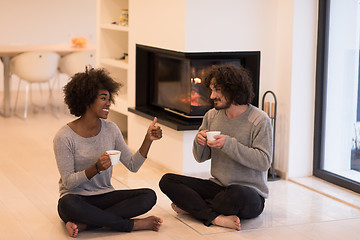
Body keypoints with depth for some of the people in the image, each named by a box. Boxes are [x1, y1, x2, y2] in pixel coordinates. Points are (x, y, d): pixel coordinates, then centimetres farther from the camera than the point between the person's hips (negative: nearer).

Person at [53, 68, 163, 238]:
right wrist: (96, 168, -29)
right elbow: (69, 182, -13)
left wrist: (148, 140, -10)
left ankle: (82, 224, -24)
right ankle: (133, 224, -24)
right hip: (76, 197, -5)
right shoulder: (64, 137, -12)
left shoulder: (111, 129, 3)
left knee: (149, 196, -18)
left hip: (104, 197, 5)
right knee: (68, 204, -41)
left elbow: (132, 166, 3)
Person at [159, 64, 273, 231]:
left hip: (251, 193, -6)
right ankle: (217, 217, -26)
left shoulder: (260, 120, -10)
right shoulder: (212, 115, 7)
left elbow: (264, 162, -18)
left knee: (237, 194, -41)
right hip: (217, 186, 6)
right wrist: (199, 142, -11)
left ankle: (191, 207, -13)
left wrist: (229, 144, -24)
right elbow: (201, 158, 13)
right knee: (167, 181, -10)